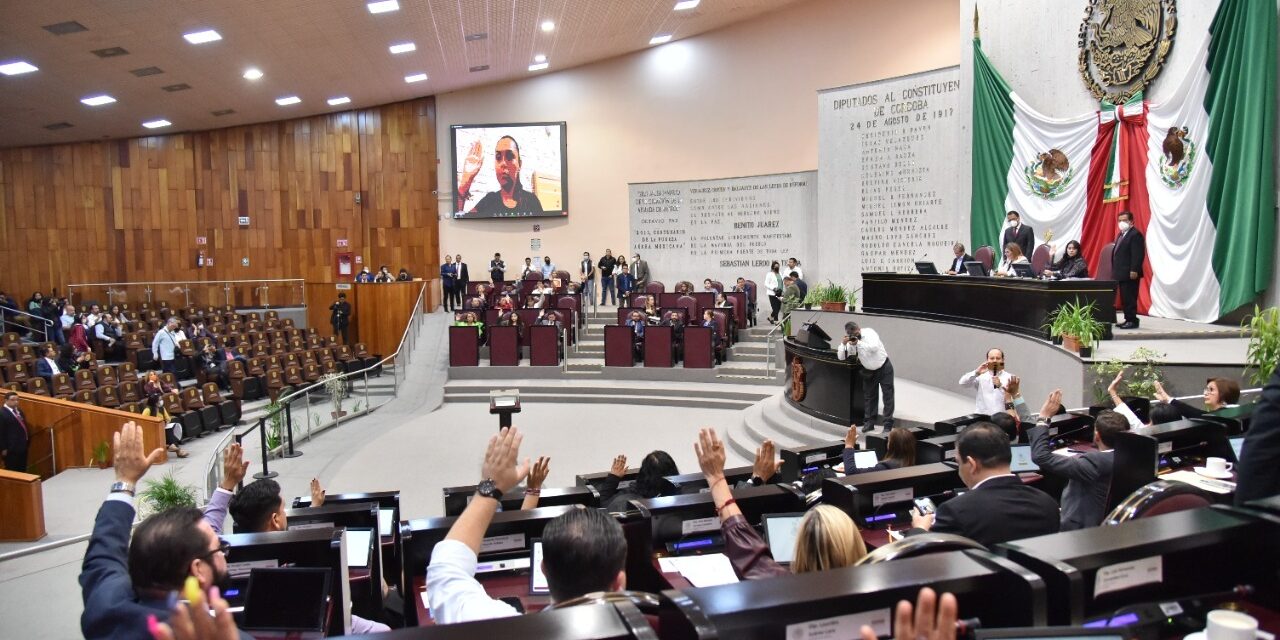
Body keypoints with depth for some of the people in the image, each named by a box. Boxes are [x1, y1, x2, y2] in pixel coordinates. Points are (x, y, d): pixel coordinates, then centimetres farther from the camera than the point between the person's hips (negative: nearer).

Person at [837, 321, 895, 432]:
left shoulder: (869, 333, -19)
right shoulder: (850, 342, -7)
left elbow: (874, 347, -34)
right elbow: (841, 357, -9)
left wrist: (859, 342, -37)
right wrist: (843, 343, -24)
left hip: (884, 368, -5)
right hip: (869, 371, 5)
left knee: (888, 395, -2)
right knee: (869, 396, 9)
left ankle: (888, 424, 2)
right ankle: (869, 422, 20)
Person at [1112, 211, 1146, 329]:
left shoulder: (1136, 234, -10)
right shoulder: (1121, 235, 20)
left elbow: (1138, 254, -18)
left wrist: (1134, 270, -24)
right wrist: (1115, 271, 17)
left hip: (1130, 274, -10)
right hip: (1121, 274, 10)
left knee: (1130, 298, -7)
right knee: (1124, 298, 11)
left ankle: (1133, 320, -4)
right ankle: (1128, 319, 15)